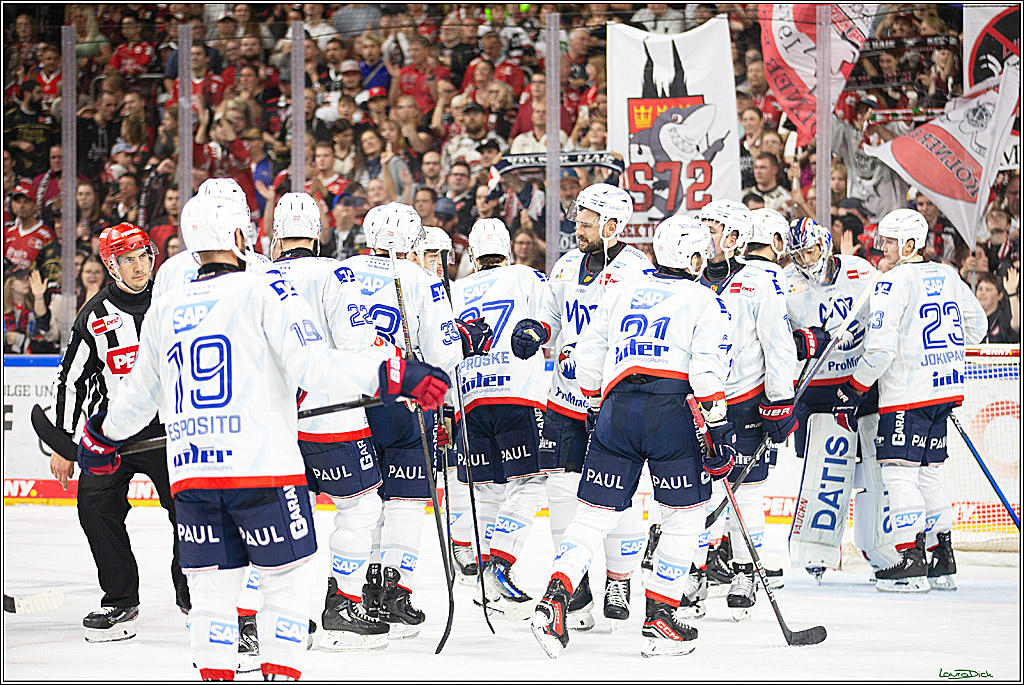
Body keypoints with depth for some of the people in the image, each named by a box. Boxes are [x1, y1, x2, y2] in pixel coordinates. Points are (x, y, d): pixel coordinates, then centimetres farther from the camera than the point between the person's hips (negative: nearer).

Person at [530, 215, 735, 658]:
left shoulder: (622, 292, 20)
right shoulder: (705, 302, 8)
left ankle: (553, 603, -10)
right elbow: (707, 369, -5)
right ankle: (659, 620, 6)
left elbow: (587, 356, 19)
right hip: (672, 410, -4)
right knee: (684, 517, 9)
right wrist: (719, 430, -4)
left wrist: (596, 407, 30)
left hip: (617, 406, 4)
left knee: (594, 515, 7)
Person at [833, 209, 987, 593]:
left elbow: (880, 347, -18)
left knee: (899, 471, -5)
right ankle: (942, 563, 12)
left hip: (907, 394, -8)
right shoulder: (948, 276, 11)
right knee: (926, 472, 14)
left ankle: (911, 563, -10)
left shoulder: (895, 282, -13)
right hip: (944, 390, 8)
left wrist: (853, 391, -9)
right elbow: (976, 327, 22)